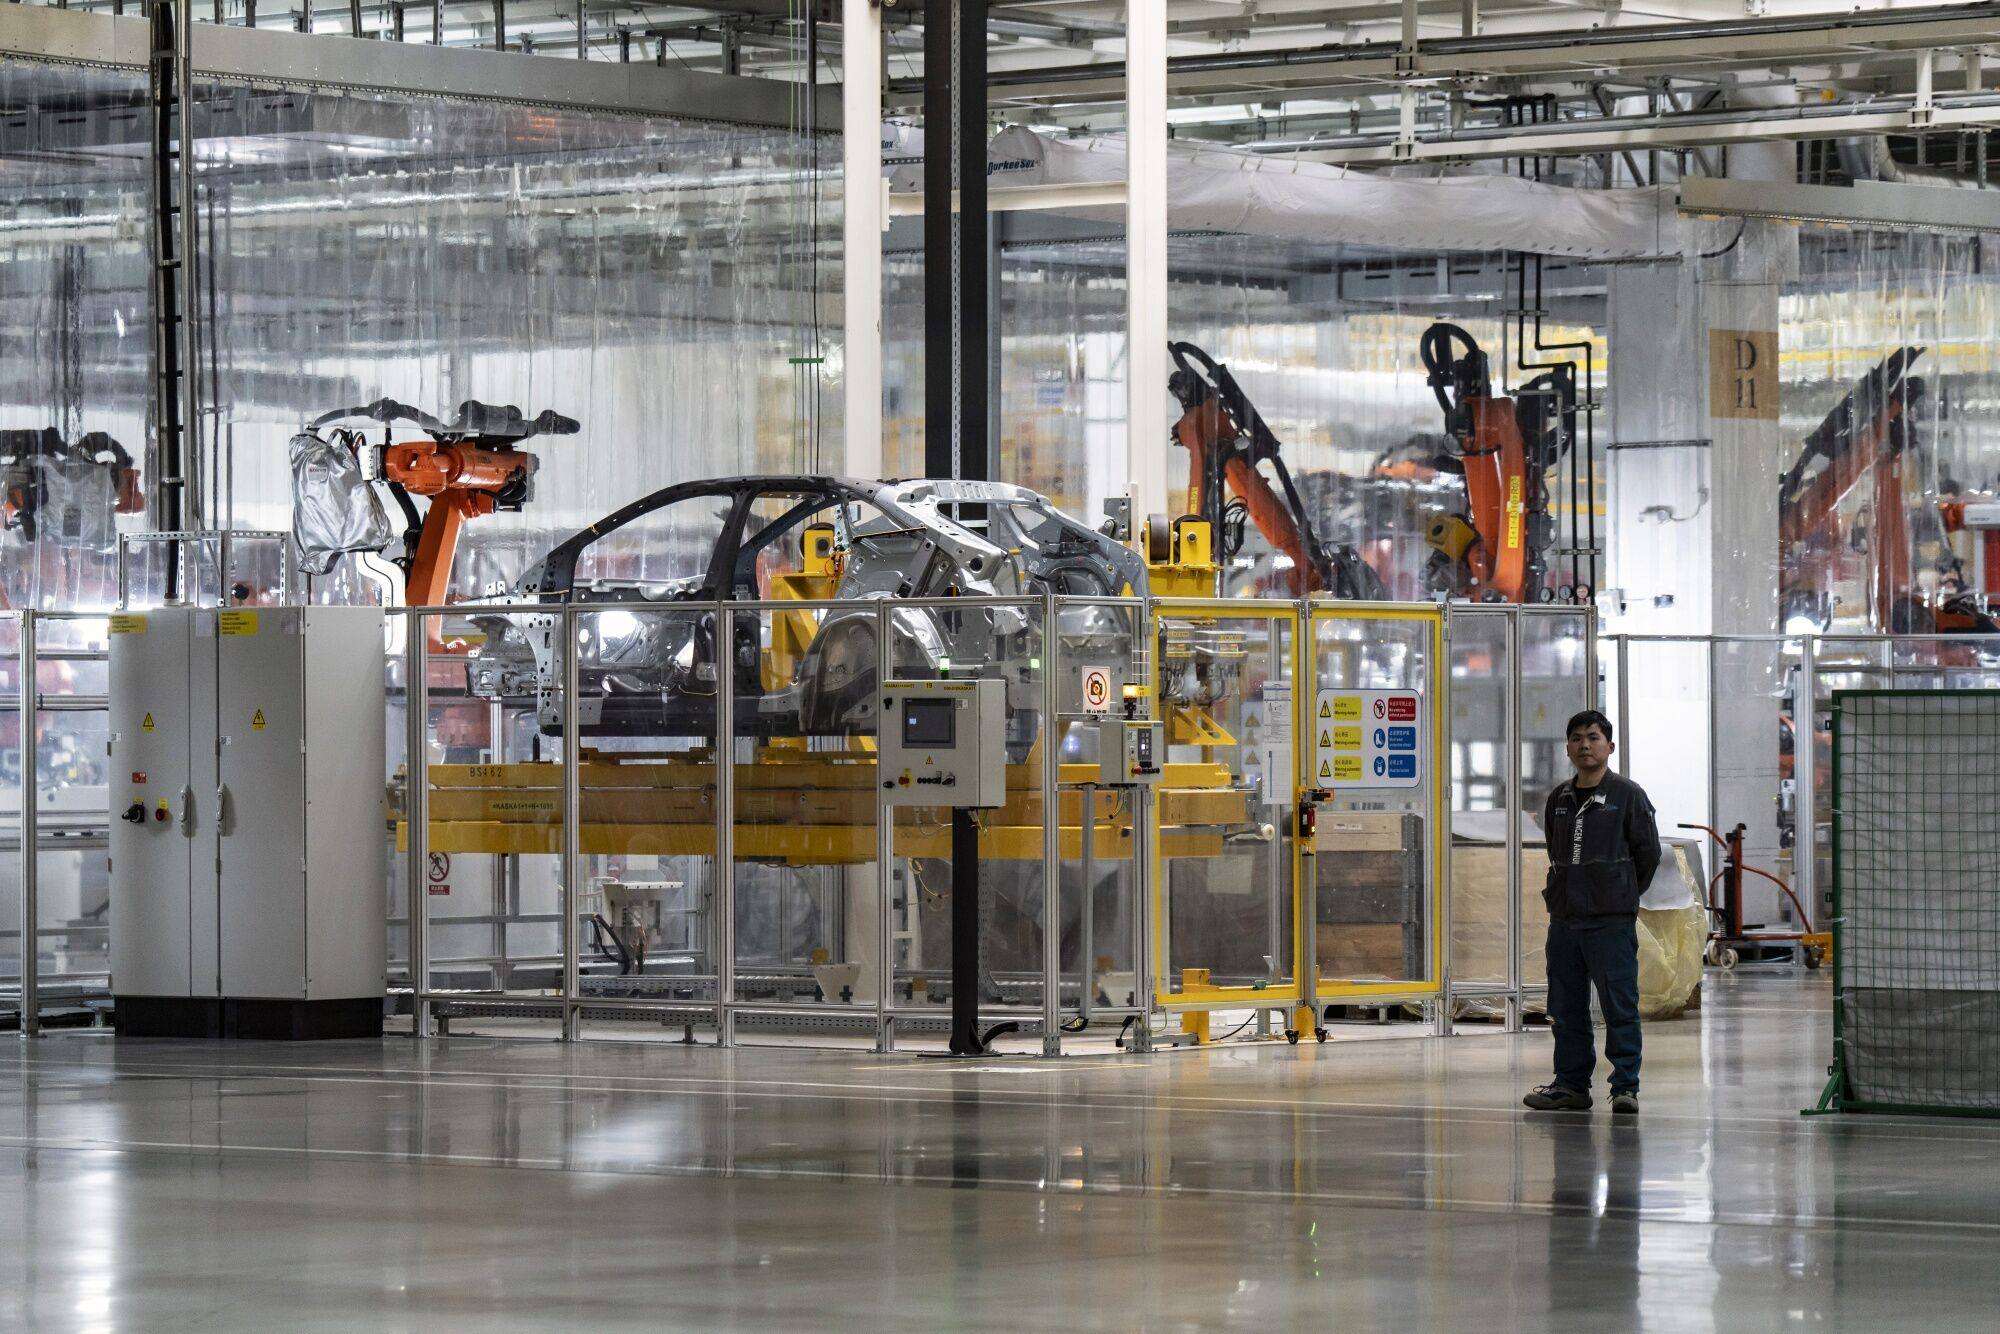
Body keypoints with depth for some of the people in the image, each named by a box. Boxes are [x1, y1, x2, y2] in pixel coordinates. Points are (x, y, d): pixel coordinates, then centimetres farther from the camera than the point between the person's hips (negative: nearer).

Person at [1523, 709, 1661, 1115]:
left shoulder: (1628, 795, -2)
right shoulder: (1559, 799, 13)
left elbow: (1648, 852, 1)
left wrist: (1622, 895, 8)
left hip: (1612, 919, -6)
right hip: (1564, 918, 6)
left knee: (1619, 1005, -6)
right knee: (1566, 1008, 10)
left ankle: (1625, 1086, -3)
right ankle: (1571, 1085, 18)